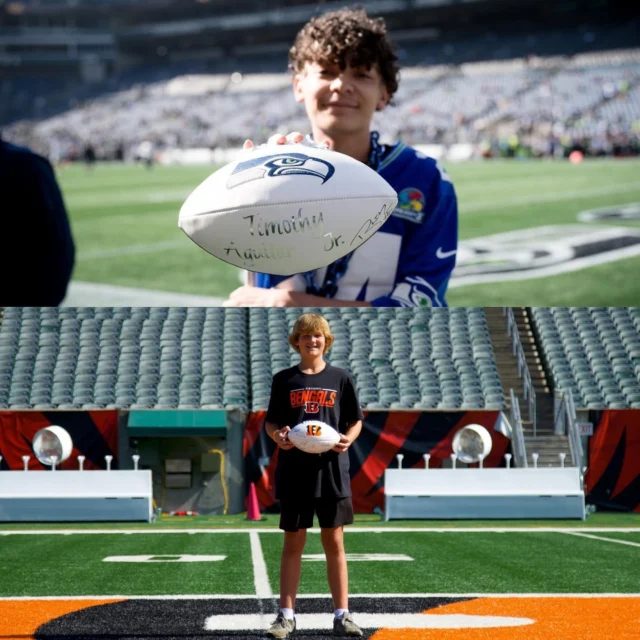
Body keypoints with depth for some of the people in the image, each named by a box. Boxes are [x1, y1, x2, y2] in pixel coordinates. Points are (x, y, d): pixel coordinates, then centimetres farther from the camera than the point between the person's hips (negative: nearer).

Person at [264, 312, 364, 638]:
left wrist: (348, 439, -11)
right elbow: (270, 422, 8)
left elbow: (356, 421, 9)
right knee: (293, 543, 4)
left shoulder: (341, 378, 5)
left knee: (334, 542, 4)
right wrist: (276, 436, -13)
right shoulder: (284, 379, 5)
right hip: (295, 471, 0)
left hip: (331, 469, 0)